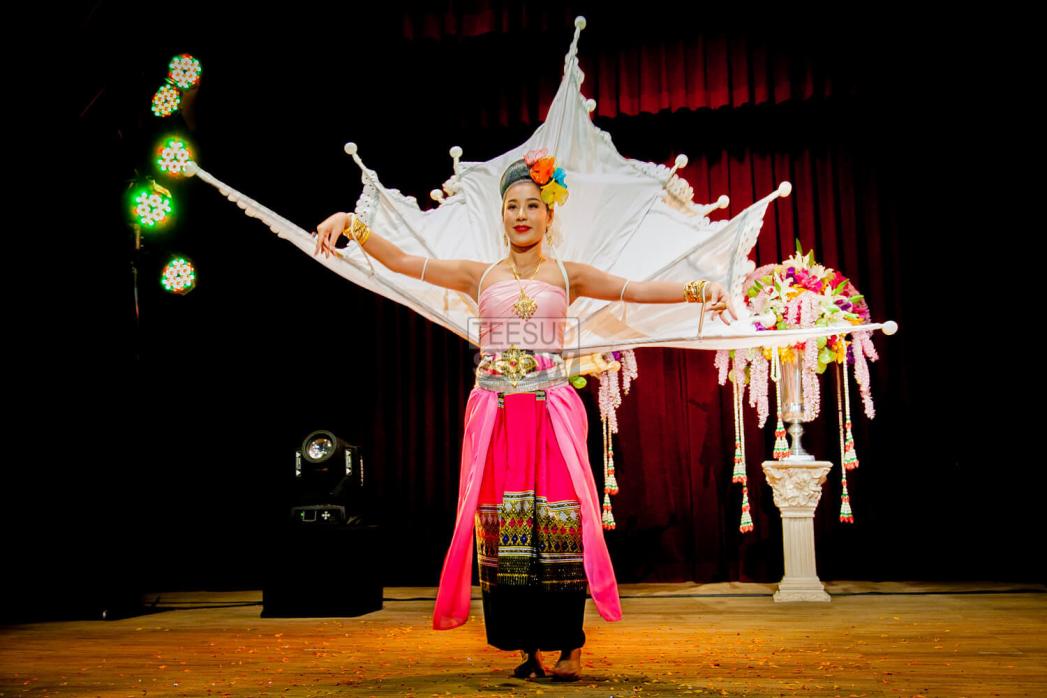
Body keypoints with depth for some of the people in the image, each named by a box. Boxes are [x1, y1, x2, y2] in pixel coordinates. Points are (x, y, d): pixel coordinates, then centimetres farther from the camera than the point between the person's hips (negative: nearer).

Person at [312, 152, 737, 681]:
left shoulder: (567, 275, 10)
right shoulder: (478, 275, 12)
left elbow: (636, 290, 1)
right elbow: (399, 260, 6)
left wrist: (699, 289, -14)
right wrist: (352, 224, -8)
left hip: (552, 410, -1)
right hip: (494, 413, 2)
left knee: (559, 520, -8)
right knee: (501, 523, -2)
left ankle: (569, 646, 3)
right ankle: (527, 646, 8)